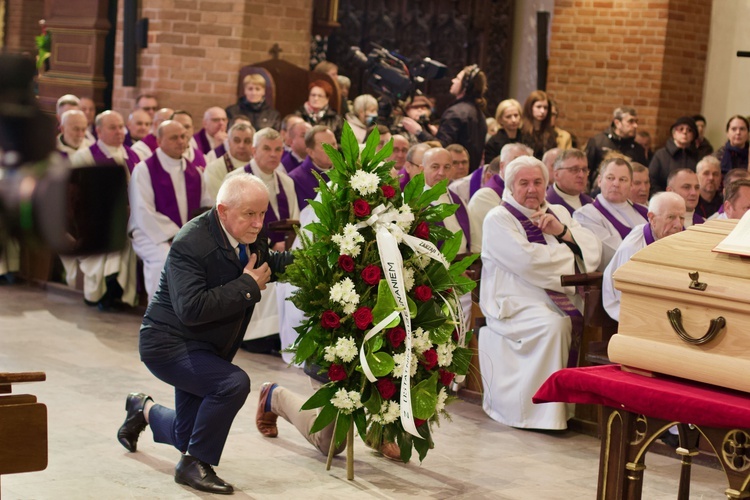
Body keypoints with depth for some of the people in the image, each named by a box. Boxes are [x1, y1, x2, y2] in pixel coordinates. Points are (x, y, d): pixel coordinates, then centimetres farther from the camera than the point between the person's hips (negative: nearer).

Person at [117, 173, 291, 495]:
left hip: (204, 348, 9)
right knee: (233, 383, -32)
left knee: (186, 438, 17)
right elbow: (191, 309, -37)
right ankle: (194, 465, -14)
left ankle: (143, 409, 48)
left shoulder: (250, 235, -3)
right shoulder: (191, 243, -27)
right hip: (169, 344, -9)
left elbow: (267, 264, 17)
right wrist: (248, 285, -30)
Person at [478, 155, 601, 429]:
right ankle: (546, 413, -24)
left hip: (563, 301, 6)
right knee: (552, 325, -33)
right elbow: (525, 260, -15)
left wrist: (562, 231, -6)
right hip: (516, 303, -6)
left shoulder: (559, 213, 22)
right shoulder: (498, 219, 1)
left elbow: (593, 249, 11)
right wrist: (568, 253, -1)